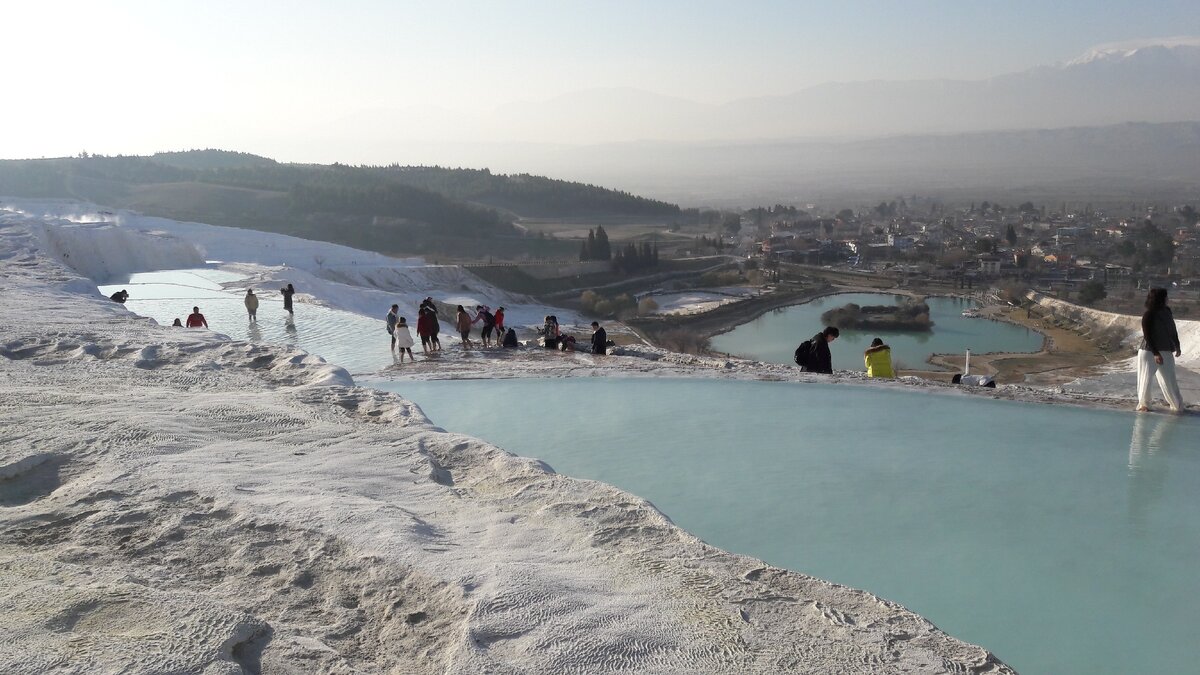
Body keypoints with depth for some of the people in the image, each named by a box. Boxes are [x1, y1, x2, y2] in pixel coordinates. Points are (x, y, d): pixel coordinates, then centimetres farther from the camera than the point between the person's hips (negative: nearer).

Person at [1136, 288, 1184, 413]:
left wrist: (1177, 346, 16)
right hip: (1148, 352, -5)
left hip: (1165, 352, 5)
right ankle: (1143, 404, 17)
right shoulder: (1148, 315, -15)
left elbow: (1172, 330, 14)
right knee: (1145, 379, 3)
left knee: (1169, 379, 9)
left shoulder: (1166, 311, 2)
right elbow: (1147, 336, -17)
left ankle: (1177, 404, 18)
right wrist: (1155, 354, -20)